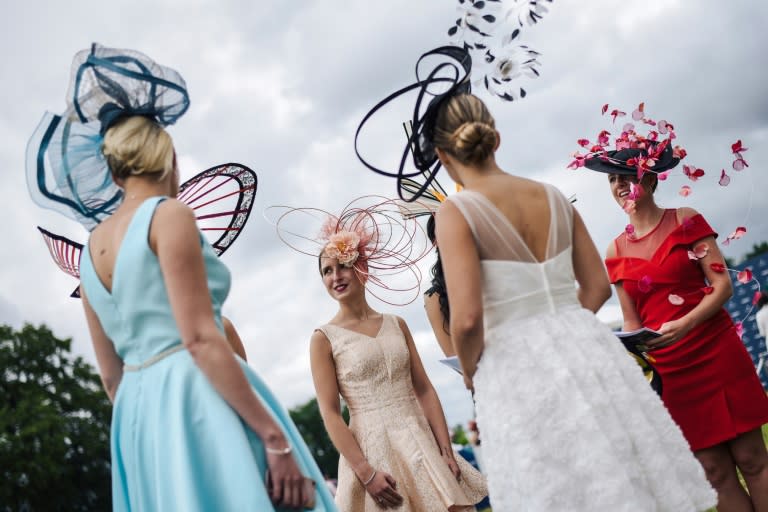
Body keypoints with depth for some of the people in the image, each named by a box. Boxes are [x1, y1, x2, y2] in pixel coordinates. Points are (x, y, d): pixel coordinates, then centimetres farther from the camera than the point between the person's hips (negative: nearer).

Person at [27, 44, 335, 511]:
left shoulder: (91, 250, 17)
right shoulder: (169, 215, -6)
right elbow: (200, 339, -16)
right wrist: (274, 437, -18)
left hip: (140, 413, 8)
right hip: (193, 400, -8)